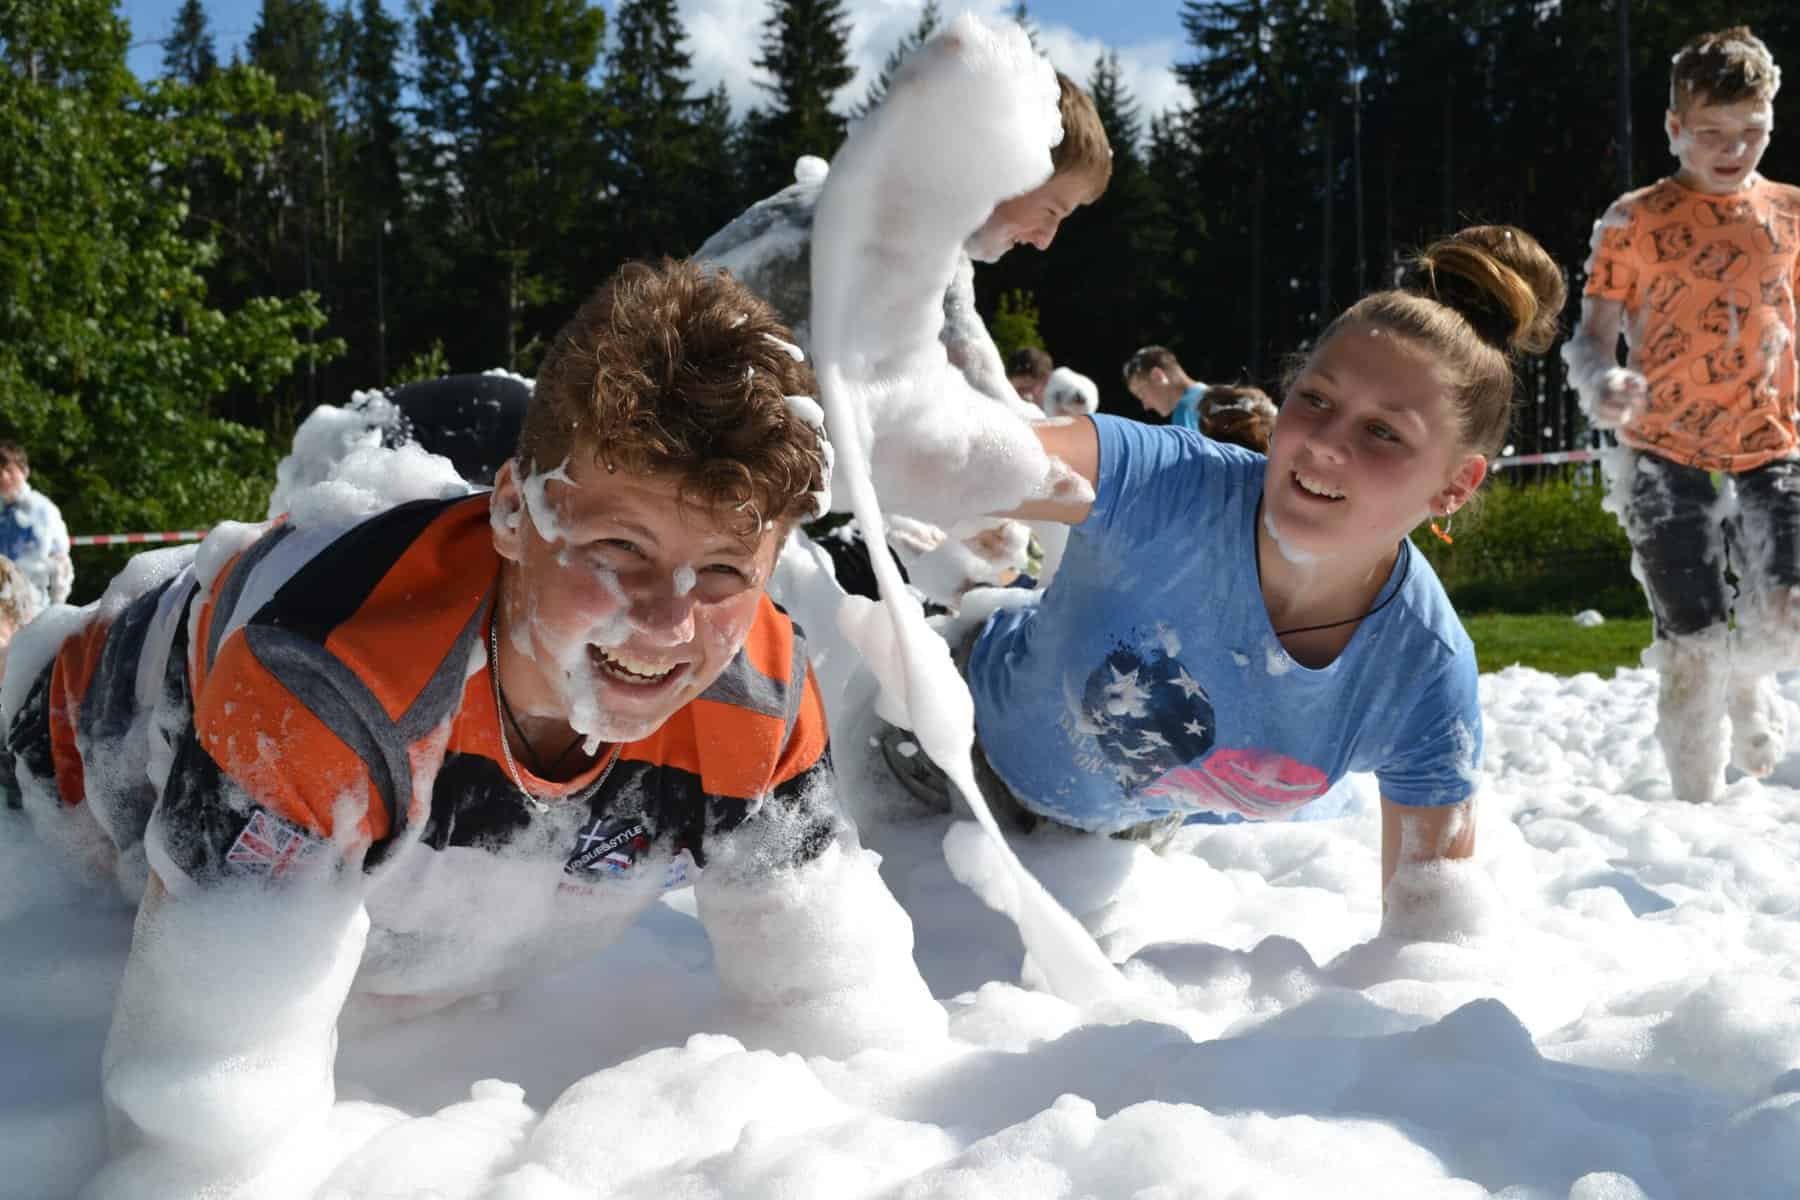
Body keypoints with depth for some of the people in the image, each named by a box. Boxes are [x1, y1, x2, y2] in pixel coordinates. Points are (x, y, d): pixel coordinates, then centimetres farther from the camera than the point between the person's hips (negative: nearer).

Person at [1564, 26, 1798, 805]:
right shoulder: (1635, 221, 0)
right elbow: (1591, 335, 0)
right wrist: (1600, 387, -21)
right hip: (1665, 455, -2)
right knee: (1691, 648, -2)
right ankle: (1696, 804, 15)